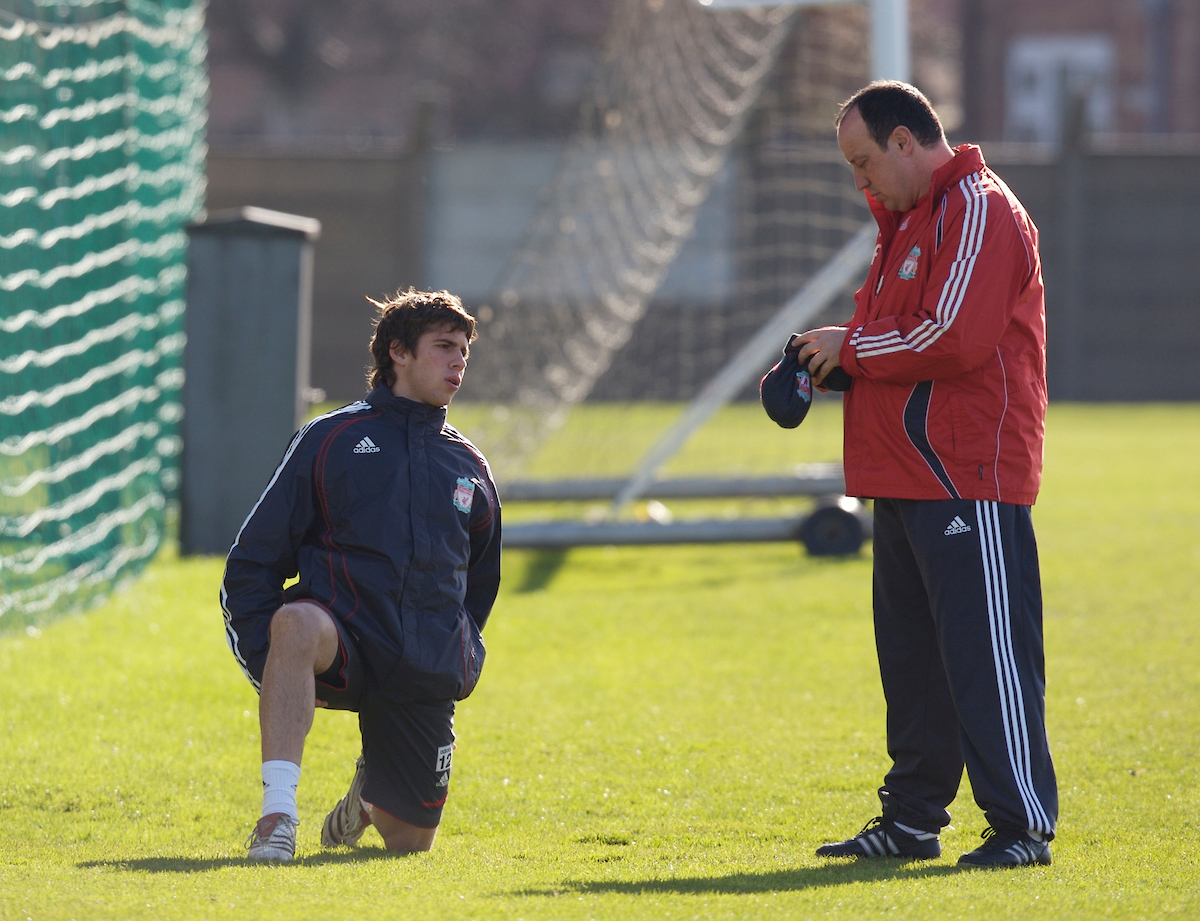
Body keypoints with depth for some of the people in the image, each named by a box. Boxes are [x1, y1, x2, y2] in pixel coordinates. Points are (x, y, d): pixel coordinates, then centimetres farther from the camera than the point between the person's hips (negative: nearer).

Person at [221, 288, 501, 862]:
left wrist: (461, 657, 17)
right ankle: (277, 814, -43)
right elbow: (253, 559, 2)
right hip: (344, 642, -4)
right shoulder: (331, 440, 3)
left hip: (425, 679, 4)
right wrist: (268, 657, -10)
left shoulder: (469, 469, 16)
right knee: (298, 621, -40)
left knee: (411, 839, 2)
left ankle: (370, 795, 41)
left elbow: (479, 583, 31)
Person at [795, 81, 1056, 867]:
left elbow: (952, 337, -22)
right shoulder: (908, 220, 20)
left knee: (988, 653, -9)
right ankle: (913, 818, 19)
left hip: (968, 478, -10)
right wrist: (826, 360, 6)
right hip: (908, 478, 10)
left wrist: (850, 347, -10)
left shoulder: (979, 212, -12)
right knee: (911, 655, 12)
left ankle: (1024, 825, -8)